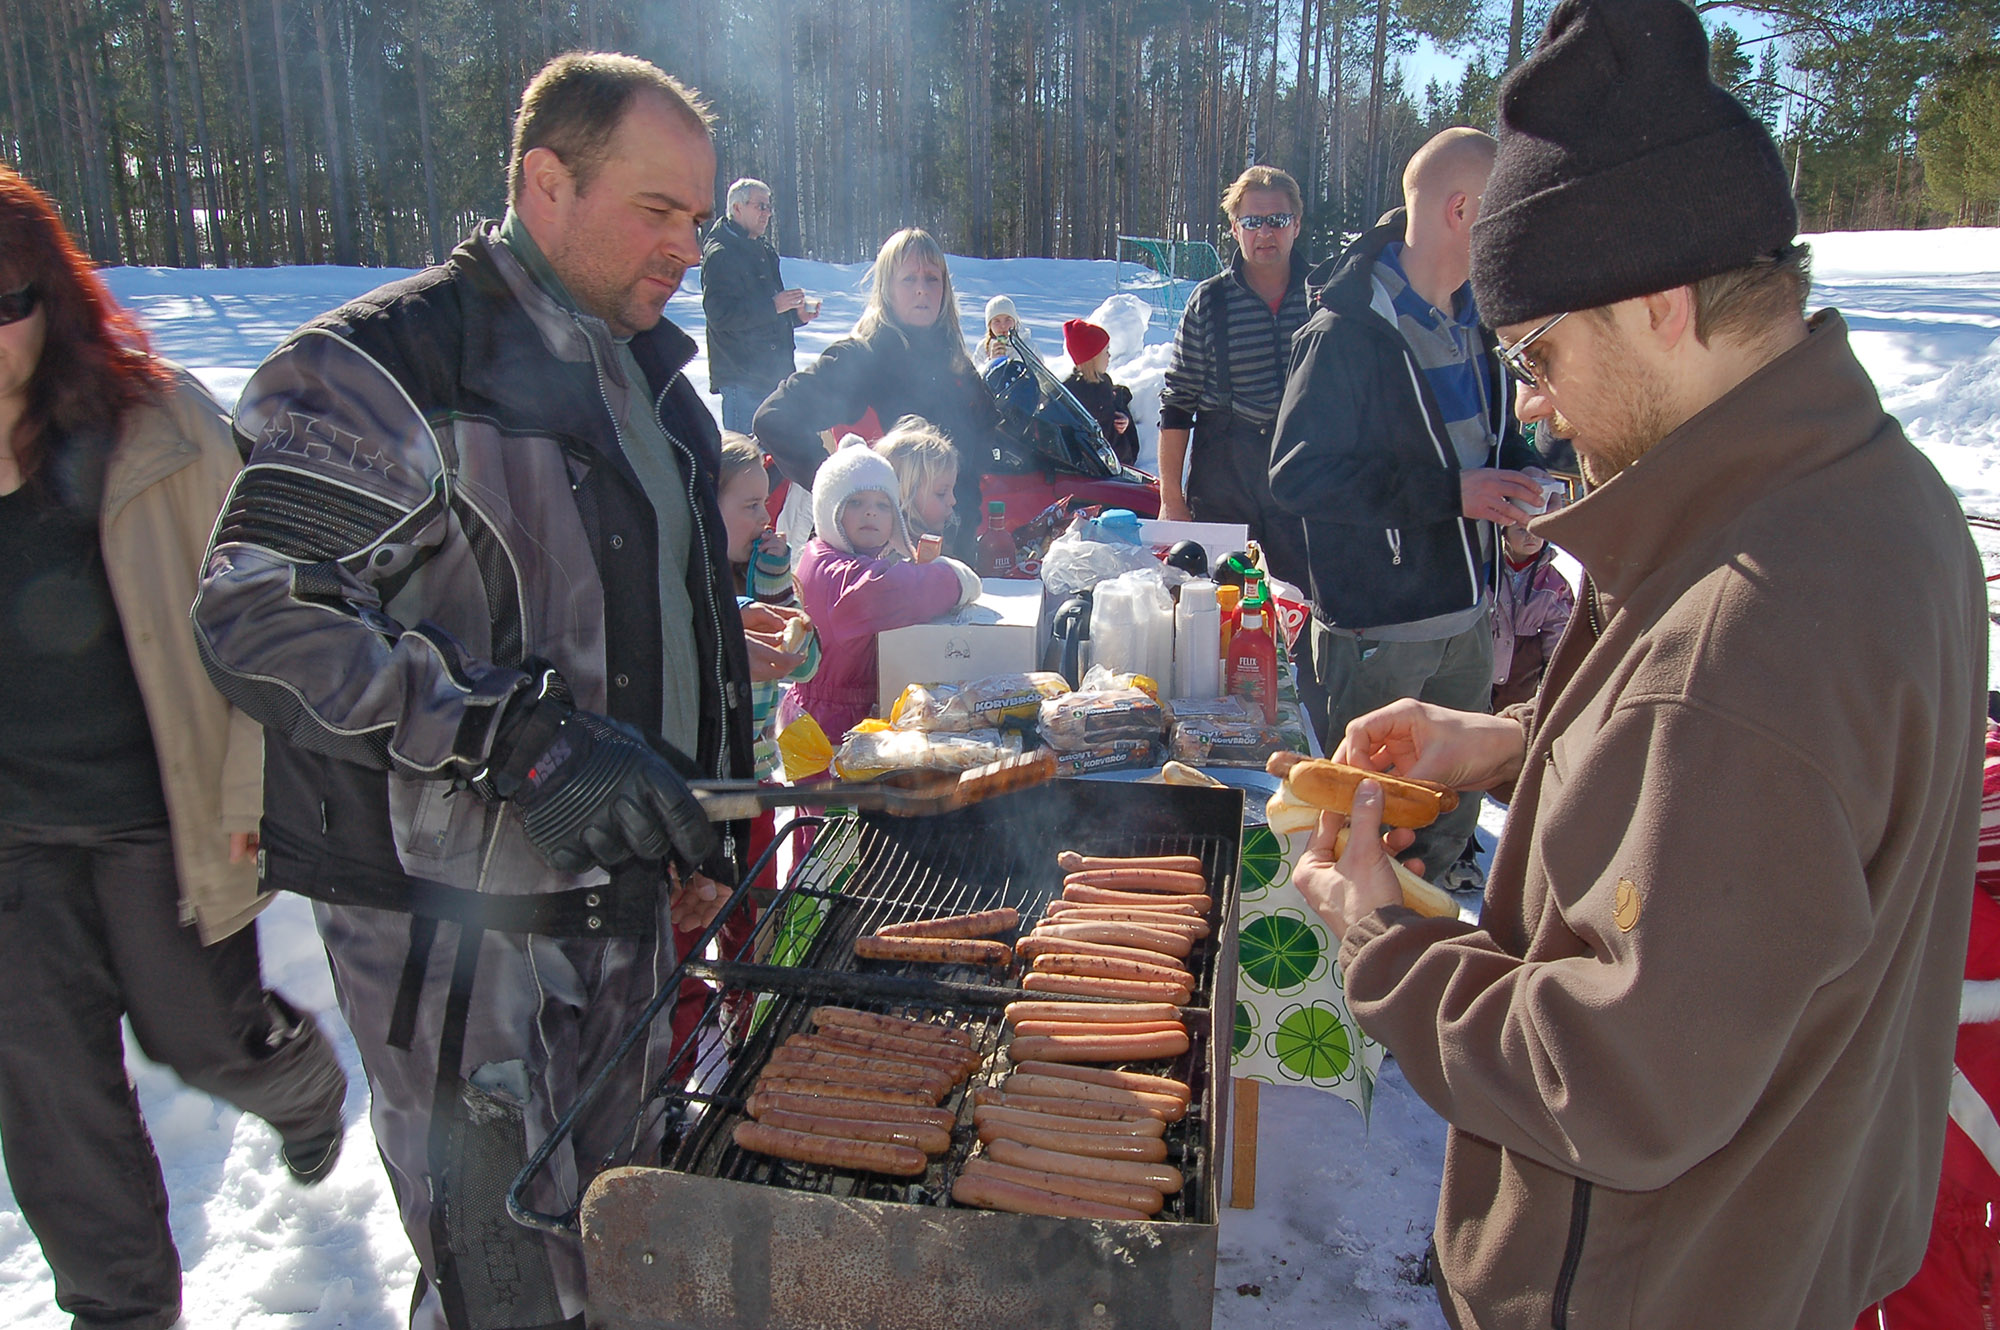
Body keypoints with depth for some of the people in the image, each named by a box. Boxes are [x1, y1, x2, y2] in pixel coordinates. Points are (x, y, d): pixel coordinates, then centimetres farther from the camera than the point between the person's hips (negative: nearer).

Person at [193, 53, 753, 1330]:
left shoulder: (653, 375, 12)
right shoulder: (379, 369, -13)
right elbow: (260, 619, -20)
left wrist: (703, 832, 18)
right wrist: (524, 740, -28)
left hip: (622, 898, 7)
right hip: (452, 914, -7)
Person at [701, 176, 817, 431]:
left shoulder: (764, 250, 20)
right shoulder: (720, 254, -10)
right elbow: (719, 315, -21)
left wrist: (797, 314, 9)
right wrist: (773, 306, -24)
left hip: (772, 374, 9)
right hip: (740, 375, -9)